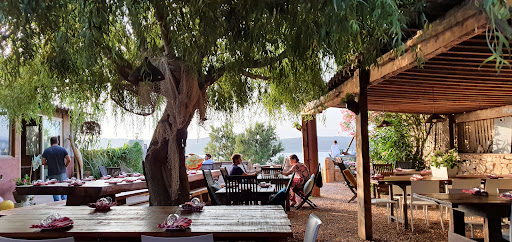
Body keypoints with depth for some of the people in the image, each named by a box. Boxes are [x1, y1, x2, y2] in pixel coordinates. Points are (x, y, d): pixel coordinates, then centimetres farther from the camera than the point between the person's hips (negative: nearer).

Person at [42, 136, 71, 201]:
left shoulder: (46, 151, 0)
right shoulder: (62, 149, -2)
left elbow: (43, 162, -3)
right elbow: (69, 160, -9)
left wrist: (48, 163, 17)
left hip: (52, 174, 1)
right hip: (62, 173, -1)